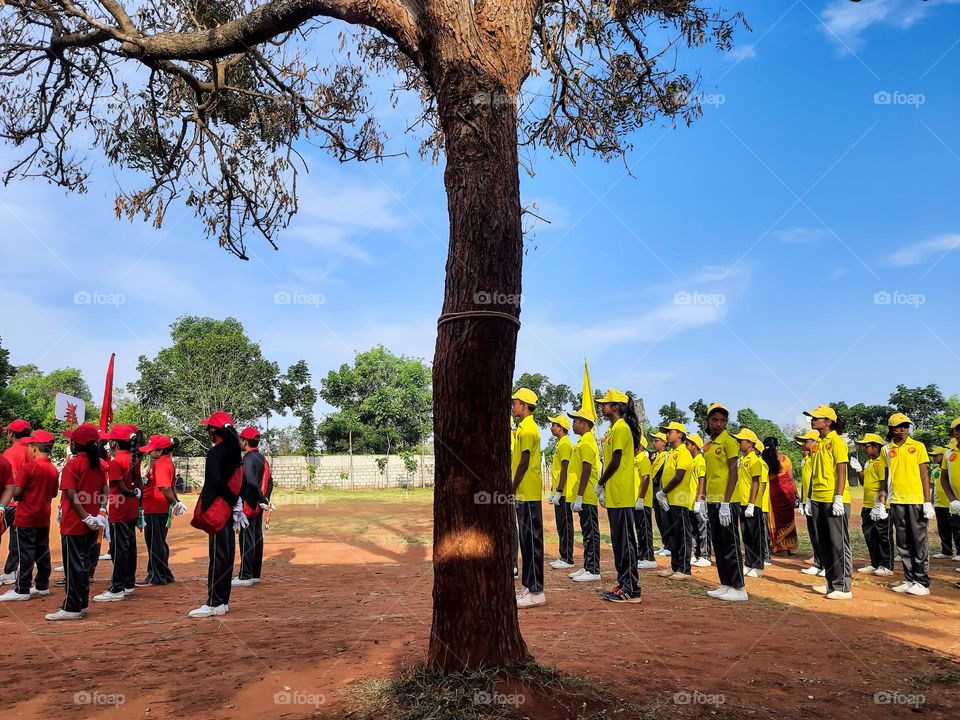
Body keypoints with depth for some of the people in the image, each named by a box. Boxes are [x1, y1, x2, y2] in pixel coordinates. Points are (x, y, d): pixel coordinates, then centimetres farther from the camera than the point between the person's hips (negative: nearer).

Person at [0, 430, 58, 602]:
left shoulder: (28, 467, -16)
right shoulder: (53, 469, 3)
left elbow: (16, 492, -17)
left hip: (26, 518, -6)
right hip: (44, 517, 6)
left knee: (25, 555, 0)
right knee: (43, 552, 13)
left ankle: (22, 590, 5)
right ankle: (42, 586, 20)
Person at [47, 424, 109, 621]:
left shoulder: (73, 464, -13)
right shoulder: (98, 464, 8)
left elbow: (71, 494, -19)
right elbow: (105, 491, 7)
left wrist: (86, 517, -16)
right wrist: (101, 511, 3)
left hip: (74, 524, -7)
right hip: (91, 524, 7)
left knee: (73, 565, 0)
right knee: (85, 563, 14)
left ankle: (72, 608, 5)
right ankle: (82, 604, 21)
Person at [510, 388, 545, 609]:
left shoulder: (527, 428, -13)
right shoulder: (526, 427, 17)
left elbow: (524, 461, -18)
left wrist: (512, 489, -14)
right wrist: (514, 488, 19)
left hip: (527, 493, -10)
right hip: (525, 493, 10)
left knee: (531, 540, -6)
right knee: (527, 539, 14)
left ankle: (536, 592, -1)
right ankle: (528, 586, 22)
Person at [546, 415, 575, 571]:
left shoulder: (565, 444, -13)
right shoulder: (560, 444, 18)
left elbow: (565, 469, -19)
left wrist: (558, 491, -21)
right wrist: (552, 491, 21)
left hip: (563, 493, -10)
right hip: (559, 492, 10)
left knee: (565, 525, -5)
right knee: (561, 525, 13)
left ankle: (568, 559, -1)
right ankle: (563, 557, 18)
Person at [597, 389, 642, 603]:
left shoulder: (621, 428, -13)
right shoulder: (614, 428, 17)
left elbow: (615, 461, -17)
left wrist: (600, 484, -6)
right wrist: (604, 488, 15)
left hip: (621, 496, -10)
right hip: (614, 496, 10)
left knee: (624, 541, -5)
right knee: (619, 541, 14)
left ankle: (631, 590, 0)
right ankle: (624, 584, 21)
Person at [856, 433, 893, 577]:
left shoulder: (882, 462, -12)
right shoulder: (868, 462, 16)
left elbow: (884, 484, -18)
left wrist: (880, 504, -22)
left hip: (880, 506, -9)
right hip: (868, 506, 9)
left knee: (883, 535, 1)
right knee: (869, 536, 13)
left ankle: (887, 566, 9)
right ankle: (874, 564, 22)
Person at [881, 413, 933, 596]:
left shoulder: (917, 446, 0)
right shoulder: (887, 449, 7)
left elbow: (924, 475, -2)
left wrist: (927, 501, -7)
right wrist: (882, 495, 4)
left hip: (916, 500, -3)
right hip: (896, 502, 3)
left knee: (918, 542, -1)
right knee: (903, 543, 8)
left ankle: (922, 582, 6)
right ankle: (910, 579, 17)